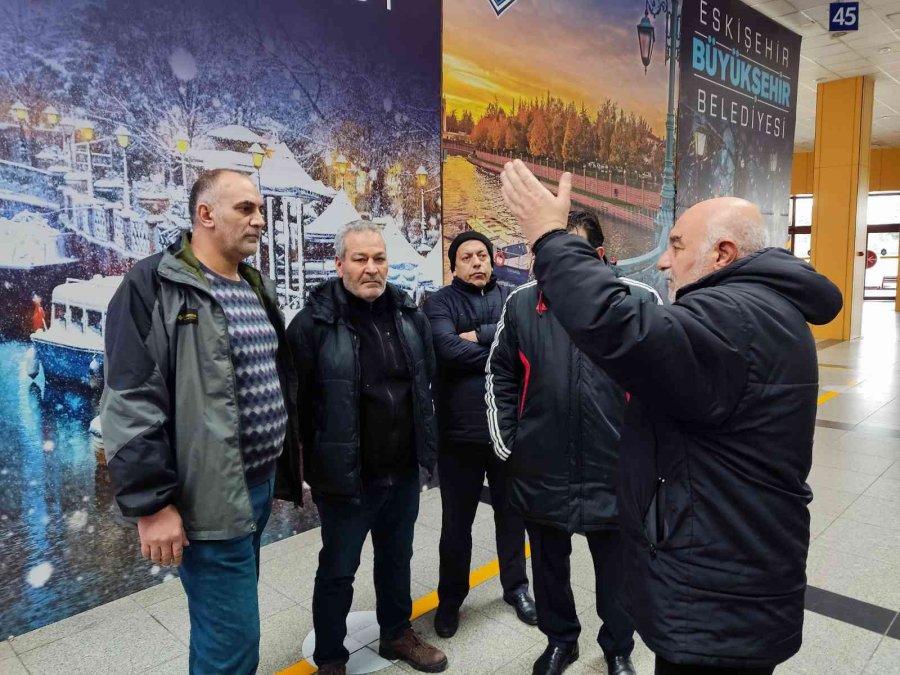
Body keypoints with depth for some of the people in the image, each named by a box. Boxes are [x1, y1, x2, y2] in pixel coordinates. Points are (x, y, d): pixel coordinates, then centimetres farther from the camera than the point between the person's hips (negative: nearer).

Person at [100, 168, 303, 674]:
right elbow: (132, 405, -17)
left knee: (225, 621, 24)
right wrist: (152, 503, -17)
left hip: (261, 481, 8)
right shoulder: (155, 287, -13)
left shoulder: (258, 287, 12)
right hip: (210, 495, -7)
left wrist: (289, 461, 16)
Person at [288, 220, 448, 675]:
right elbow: (295, 399, -13)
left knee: (396, 559, 23)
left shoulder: (409, 315, 2)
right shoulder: (314, 322, -15)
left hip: (404, 470, 5)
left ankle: (397, 634, 45)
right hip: (345, 475, -5)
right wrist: (305, 464, -11)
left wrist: (426, 443, 13)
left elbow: (428, 382, 12)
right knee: (337, 571, 13)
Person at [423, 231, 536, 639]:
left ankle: (515, 587, 40)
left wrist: (479, 335, -17)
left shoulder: (512, 297, 6)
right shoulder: (440, 303, -2)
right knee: (456, 521, 13)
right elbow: (449, 350, -19)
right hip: (460, 431, -2)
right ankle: (450, 598, 34)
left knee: (511, 512, 19)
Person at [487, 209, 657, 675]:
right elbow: (500, 376, 6)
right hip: (541, 471, 2)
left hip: (616, 471, -1)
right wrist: (506, 443, 3)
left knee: (617, 568, 20)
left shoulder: (640, 301, -9)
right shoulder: (522, 303, -4)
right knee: (549, 564, 21)